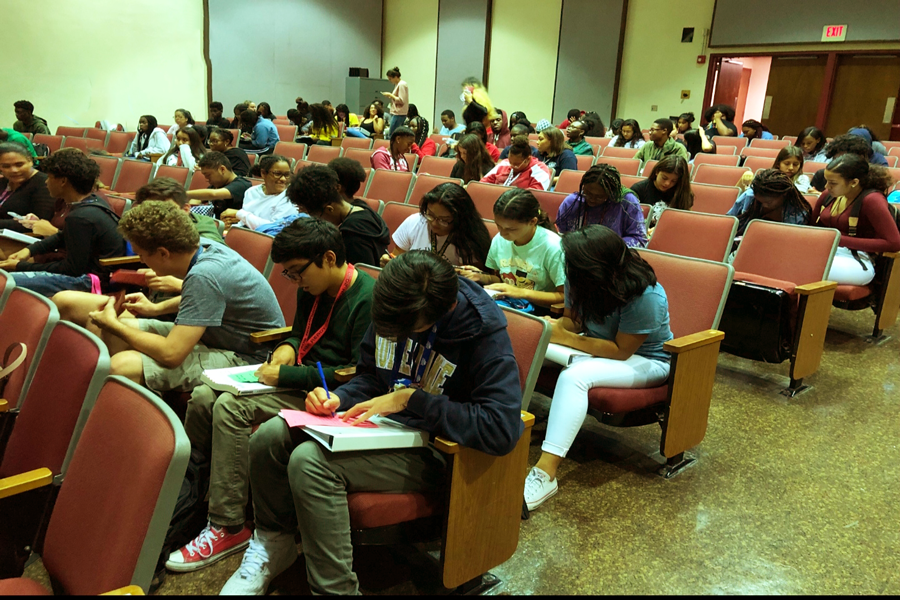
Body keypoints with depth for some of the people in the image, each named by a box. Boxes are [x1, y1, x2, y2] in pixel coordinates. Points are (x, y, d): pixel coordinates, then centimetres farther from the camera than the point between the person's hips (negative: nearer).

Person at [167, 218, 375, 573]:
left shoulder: (367, 300, -18)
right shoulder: (312, 290, 11)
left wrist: (288, 375, -20)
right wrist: (288, 348, 1)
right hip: (301, 381, 10)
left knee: (230, 408, -23)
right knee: (203, 397, -3)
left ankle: (228, 527, -13)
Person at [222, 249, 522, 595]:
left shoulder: (484, 333, -23)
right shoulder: (393, 308, -4)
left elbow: (503, 430, -33)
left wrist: (410, 398, -27)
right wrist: (338, 399, -10)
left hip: (430, 451, -7)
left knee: (310, 461, -26)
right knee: (269, 436, -7)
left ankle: (335, 587, -9)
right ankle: (273, 543, 17)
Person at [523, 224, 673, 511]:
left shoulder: (645, 297, -29)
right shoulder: (581, 280, -11)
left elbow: (621, 351, -24)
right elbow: (572, 319, 3)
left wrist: (565, 338, -27)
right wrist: (552, 326, -21)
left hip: (646, 360, -6)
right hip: (598, 346, 7)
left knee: (574, 377, -36)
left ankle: (546, 473, -37)